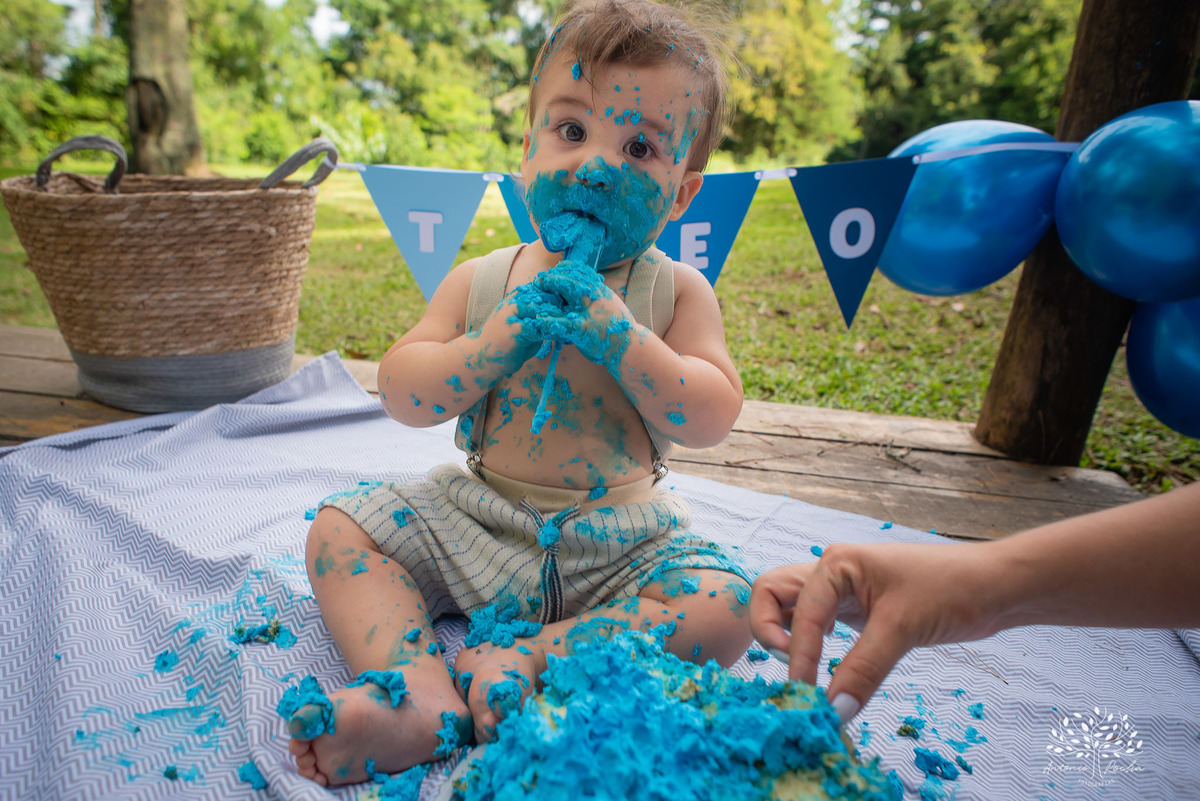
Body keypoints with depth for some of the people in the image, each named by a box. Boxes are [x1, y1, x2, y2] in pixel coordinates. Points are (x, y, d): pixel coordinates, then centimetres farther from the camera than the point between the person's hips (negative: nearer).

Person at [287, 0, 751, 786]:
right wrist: (499, 340, -23)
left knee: (724, 607, -23)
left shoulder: (676, 292, -4)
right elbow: (403, 396, -7)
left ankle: (521, 661, -26)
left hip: (620, 538, -1)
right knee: (340, 529, -9)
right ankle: (417, 692, -26)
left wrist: (618, 334, -25)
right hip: (477, 516, 2)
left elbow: (712, 419, -13)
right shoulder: (481, 281, -1)